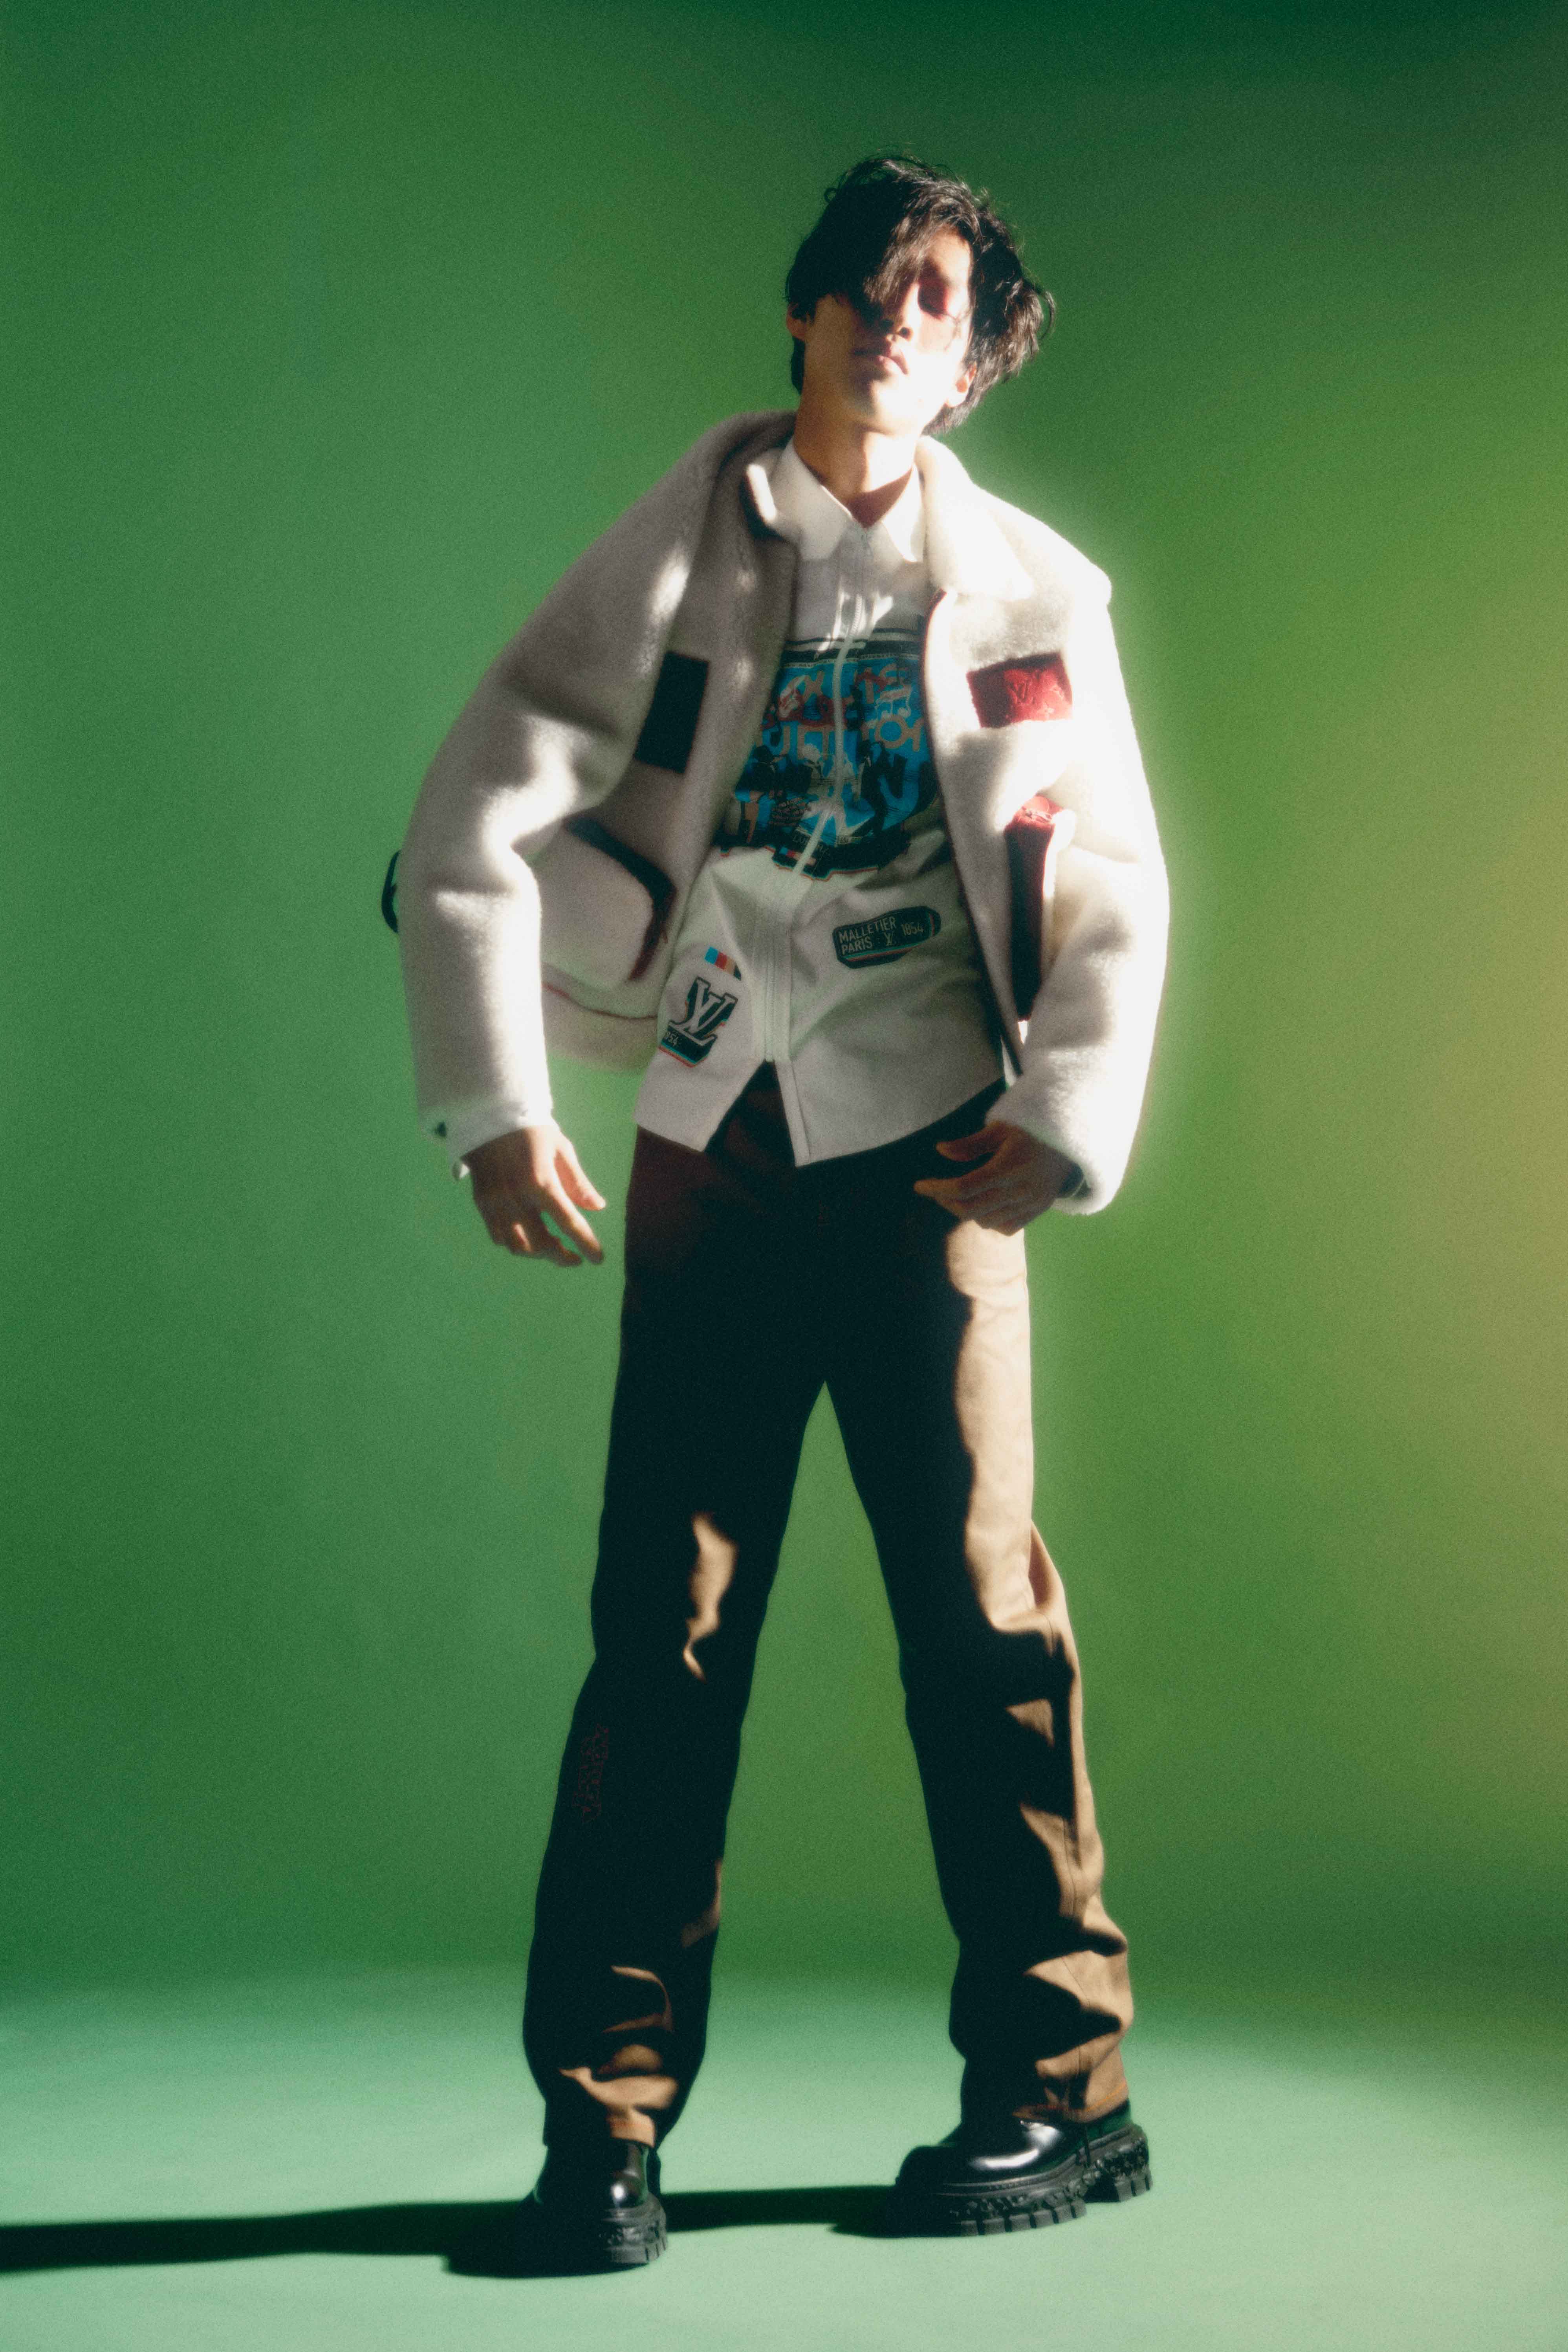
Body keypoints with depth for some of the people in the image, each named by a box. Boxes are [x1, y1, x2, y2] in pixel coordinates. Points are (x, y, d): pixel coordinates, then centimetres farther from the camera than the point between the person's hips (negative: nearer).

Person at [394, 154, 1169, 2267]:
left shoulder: (1031, 592, 8)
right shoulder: (675, 559, 5)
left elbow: (1117, 891, 10)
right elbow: (474, 818, 0)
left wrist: (1066, 1126, -1)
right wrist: (493, 1103, -8)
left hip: (927, 1146, 0)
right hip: (713, 1148, 1)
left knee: (979, 1611, 1)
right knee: (667, 1626, 0)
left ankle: (1062, 2091, 14)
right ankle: (606, 2117, 8)